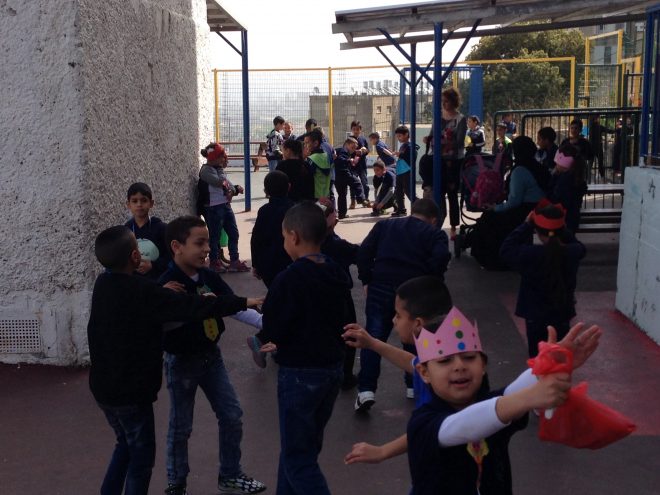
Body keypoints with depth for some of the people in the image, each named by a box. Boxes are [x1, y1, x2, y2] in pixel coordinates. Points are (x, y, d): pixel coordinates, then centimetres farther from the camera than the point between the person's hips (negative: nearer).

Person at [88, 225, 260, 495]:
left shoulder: (103, 284, 0)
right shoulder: (141, 291, -23)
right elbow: (191, 307, -25)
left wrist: (161, 292, -1)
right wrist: (241, 302, -19)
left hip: (103, 386, 8)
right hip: (130, 390, -8)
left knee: (125, 444, 26)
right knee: (141, 455, 7)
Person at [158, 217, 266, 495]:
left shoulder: (209, 277, -3)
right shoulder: (167, 285, -20)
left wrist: (265, 323, -18)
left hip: (211, 356, 6)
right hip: (181, 362, -6)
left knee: (232, 416, 11)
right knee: (181, 427, 8)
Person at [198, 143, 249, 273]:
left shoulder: (219, 169, 16)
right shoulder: (206, 170, -12)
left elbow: (228, 186, 17)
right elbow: (221, 182, -26)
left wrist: (236, 189, -2)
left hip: (225, 205, 9)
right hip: (213, 208, -9)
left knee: (233, 233, 9)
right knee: (215, 236, 2)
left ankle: (234, 261, 18)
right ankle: (214, 263, 14)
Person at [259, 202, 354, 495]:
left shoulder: (290, 279, -20)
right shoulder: (338, 275, 2)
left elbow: (272, 331, -15)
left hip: (300, 373, -8)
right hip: (333, 367, 8)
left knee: (298, 458, 2)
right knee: (302, 446, 21)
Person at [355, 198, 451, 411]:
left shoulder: (384, 225, 19)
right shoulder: (436, 234, 11)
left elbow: (365, 250, 6)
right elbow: (441, 258, -9)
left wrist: (366, 280, 9)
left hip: (380, 287, 1)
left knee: (374, 338, 2)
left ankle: (366, 389, -8)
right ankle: (414, 386, 28)